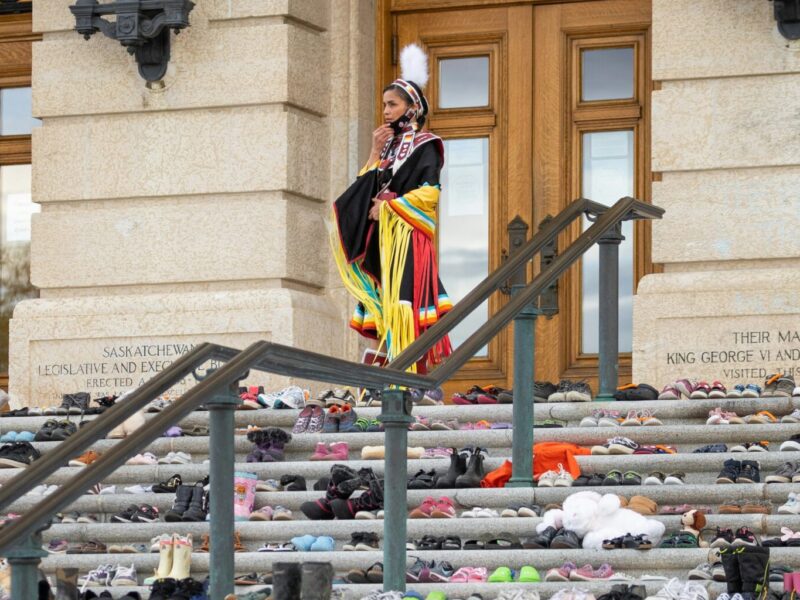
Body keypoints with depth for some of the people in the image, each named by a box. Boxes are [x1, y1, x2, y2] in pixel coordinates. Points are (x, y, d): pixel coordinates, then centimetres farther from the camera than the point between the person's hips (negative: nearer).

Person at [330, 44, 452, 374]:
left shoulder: (424, 145, -1)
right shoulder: (390, 145, 20)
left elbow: (430, 192, -12)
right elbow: (366, 189, 14)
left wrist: (390, 205, -10)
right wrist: (375, 153, 4)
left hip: (408, 234, -8)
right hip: (383, 235, 8)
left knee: (404, 299, -16)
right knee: (386, 305, 0)